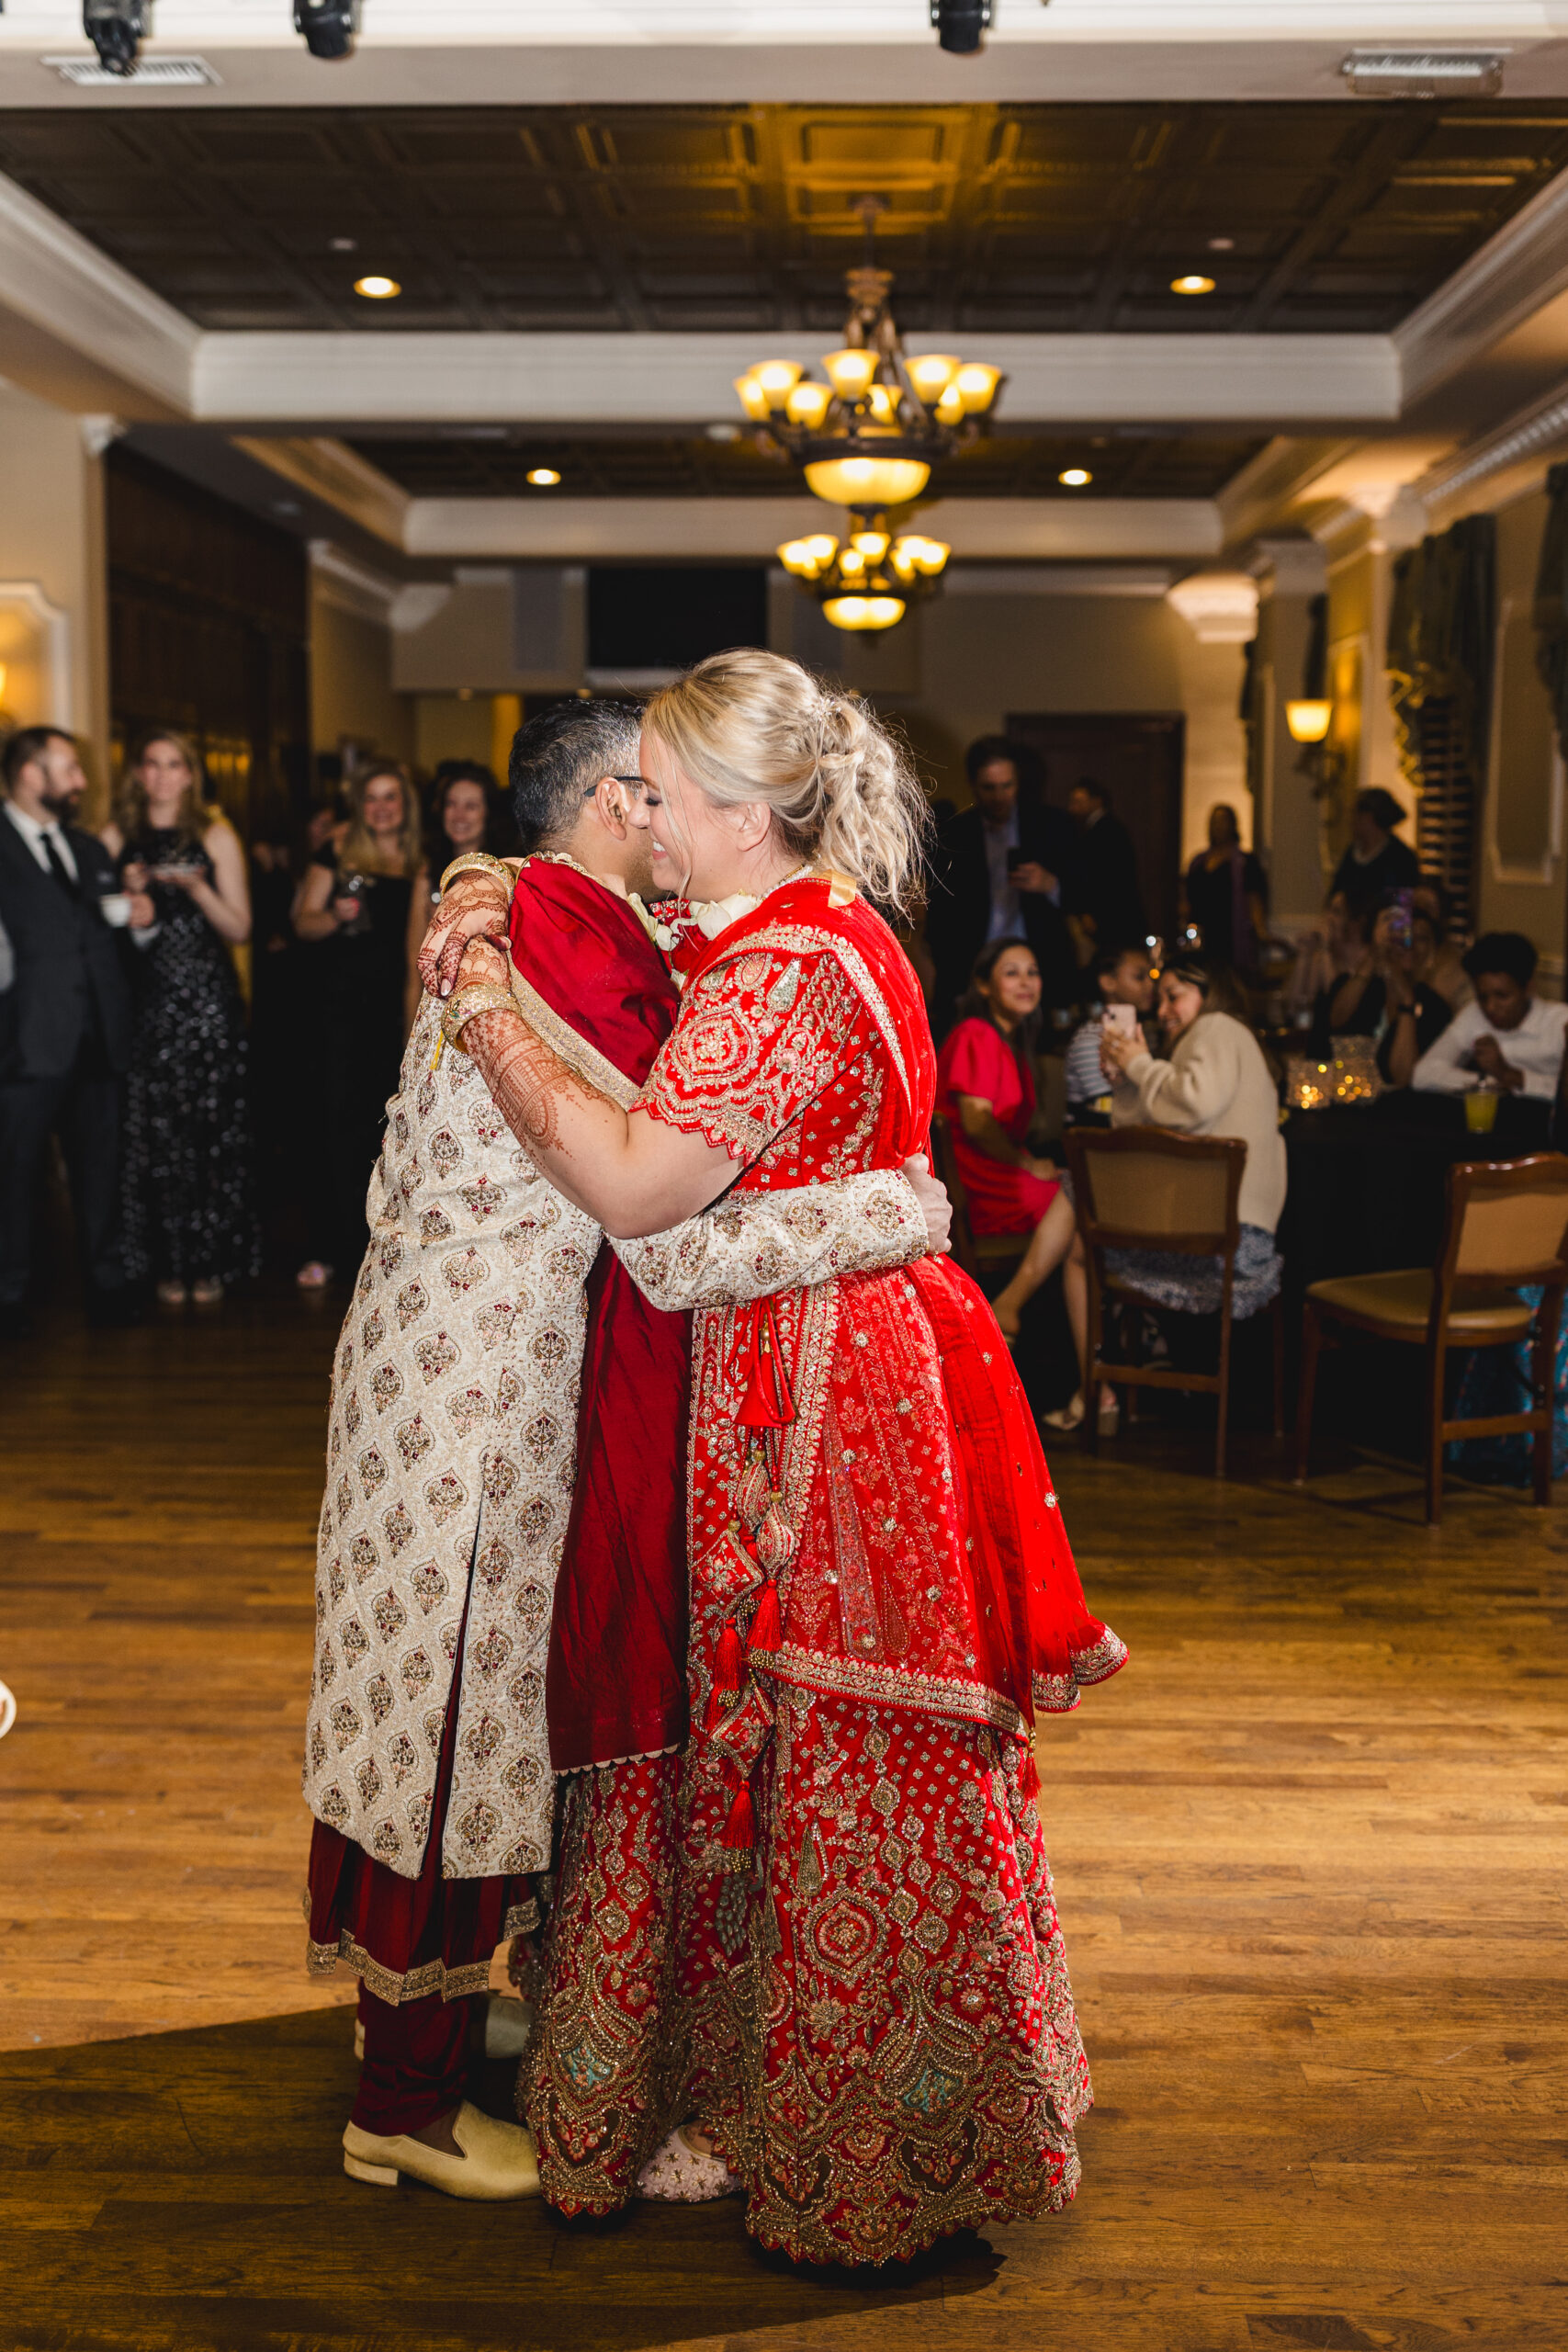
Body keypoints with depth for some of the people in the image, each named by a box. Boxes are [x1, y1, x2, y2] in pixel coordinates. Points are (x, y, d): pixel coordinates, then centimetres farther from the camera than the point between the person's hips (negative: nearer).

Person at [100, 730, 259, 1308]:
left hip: (208, 1002, -1)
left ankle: (210, 1263, 6)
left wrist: (197, 887, -12)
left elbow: (238, 928, 3)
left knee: (212, 1131, -2)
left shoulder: (215, 836, 7)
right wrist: (127, 893, -9)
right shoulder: (117, 838, 9)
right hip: (144, 1001, 1)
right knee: (154, 1135, -2)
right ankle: (166, 1265, 6)